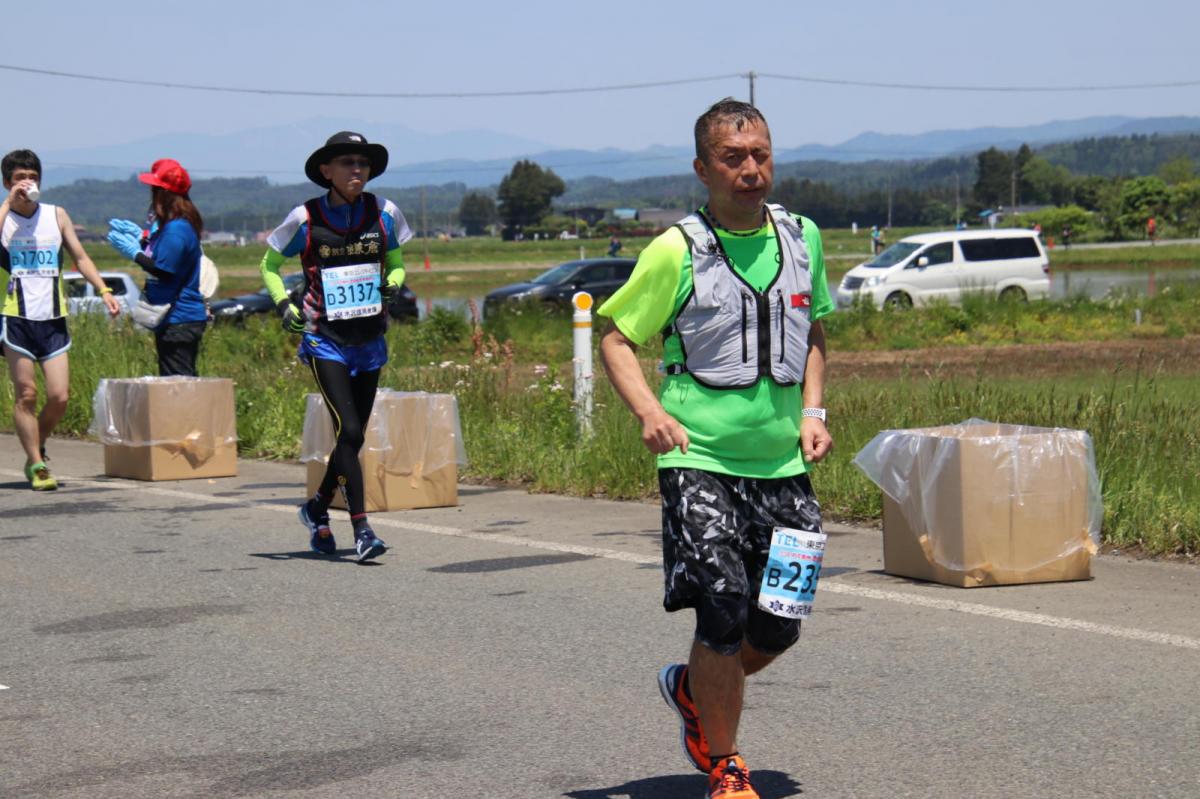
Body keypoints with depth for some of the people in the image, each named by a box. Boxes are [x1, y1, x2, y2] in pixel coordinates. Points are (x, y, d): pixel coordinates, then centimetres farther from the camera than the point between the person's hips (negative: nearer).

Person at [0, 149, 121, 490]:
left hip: (53, 320, 3)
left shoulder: (56, 215, 11)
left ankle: (35, 453, 20)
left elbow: (80, 257, 13)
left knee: (60, 397, -3)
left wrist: (103, 290, 1)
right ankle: (37, 466, 5)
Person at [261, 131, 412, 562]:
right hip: (324, 340, -4)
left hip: (369, 340, 4)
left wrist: (391, 285, -4)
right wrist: (284, 305, -6)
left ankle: (317, 508, 36)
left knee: (354, 436, 12)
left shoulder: (384, 214, 0)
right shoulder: (306, 219, -6)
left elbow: (395, 263, 18)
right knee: (349, 430, -16)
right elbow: (269, 265, 9)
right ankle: (361, 530, -15)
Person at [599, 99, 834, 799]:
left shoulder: (802, 239, 8)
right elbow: (617, 336, 1)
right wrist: (649, 411, -15)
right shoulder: (678, 252, -6)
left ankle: (694, 689, 36)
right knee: (724, 614, -11)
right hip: (700, 459, -5)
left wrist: (812, 411, 9)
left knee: (779, 627, 6)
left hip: (783, 461, 5)